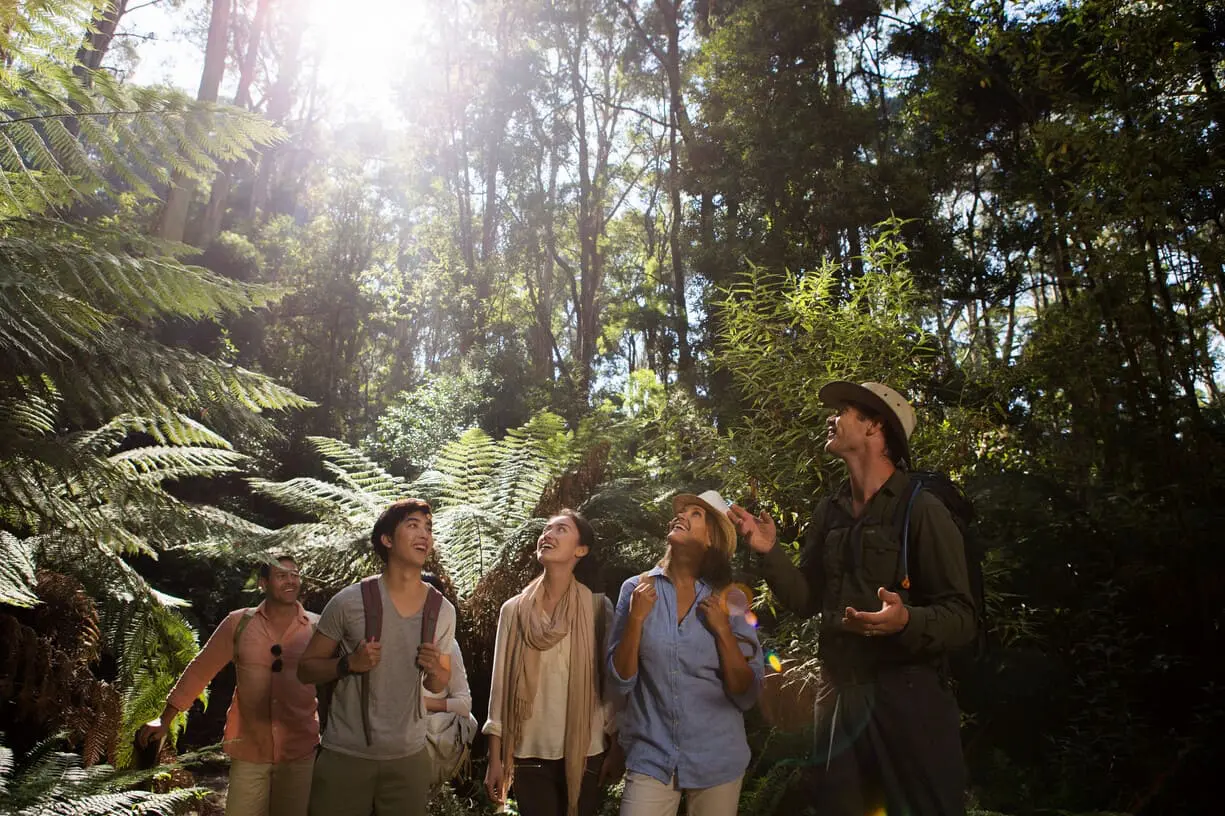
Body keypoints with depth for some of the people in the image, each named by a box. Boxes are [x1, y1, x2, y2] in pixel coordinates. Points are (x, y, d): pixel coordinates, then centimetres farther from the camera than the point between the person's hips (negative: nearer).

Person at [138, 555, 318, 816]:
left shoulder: (317, 628, -2)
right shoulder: (238, 622, 1)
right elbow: (200, 670, 6)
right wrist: (165, 719, 6)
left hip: (300, 752, 0)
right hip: (248, 750, 1)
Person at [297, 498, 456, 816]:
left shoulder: (443, 611, 1)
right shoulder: (350, 601, -10)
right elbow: (306, 669, -1)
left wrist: (433, 669, -10)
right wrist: (349, 663, -19)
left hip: (409, 758, 3)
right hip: (345, 756, -2)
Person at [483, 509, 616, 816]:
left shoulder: (598, 608, -4)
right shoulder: (514, 610, 0)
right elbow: (501, 683, 3)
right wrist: (495, 758, 2)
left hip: (585, 752, -1)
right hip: (529, 753, 1)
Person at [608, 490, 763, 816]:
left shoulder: (730, 599, -4)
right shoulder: (637, 589, -3)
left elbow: (747, 696, -4)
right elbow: (620, 682, -4)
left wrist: (723, 630, -15)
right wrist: (635, 619, -15)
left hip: (718, 761, 1)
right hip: (651, 758, 0)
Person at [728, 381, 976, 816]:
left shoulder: (920, 510, -11)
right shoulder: (829, 512, 9)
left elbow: (961, 617, -14)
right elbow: (807, 599, 11)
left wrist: (907, 621, -33)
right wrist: (768, 551, -2)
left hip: (907, 698, -6)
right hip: (838, 696, 6)